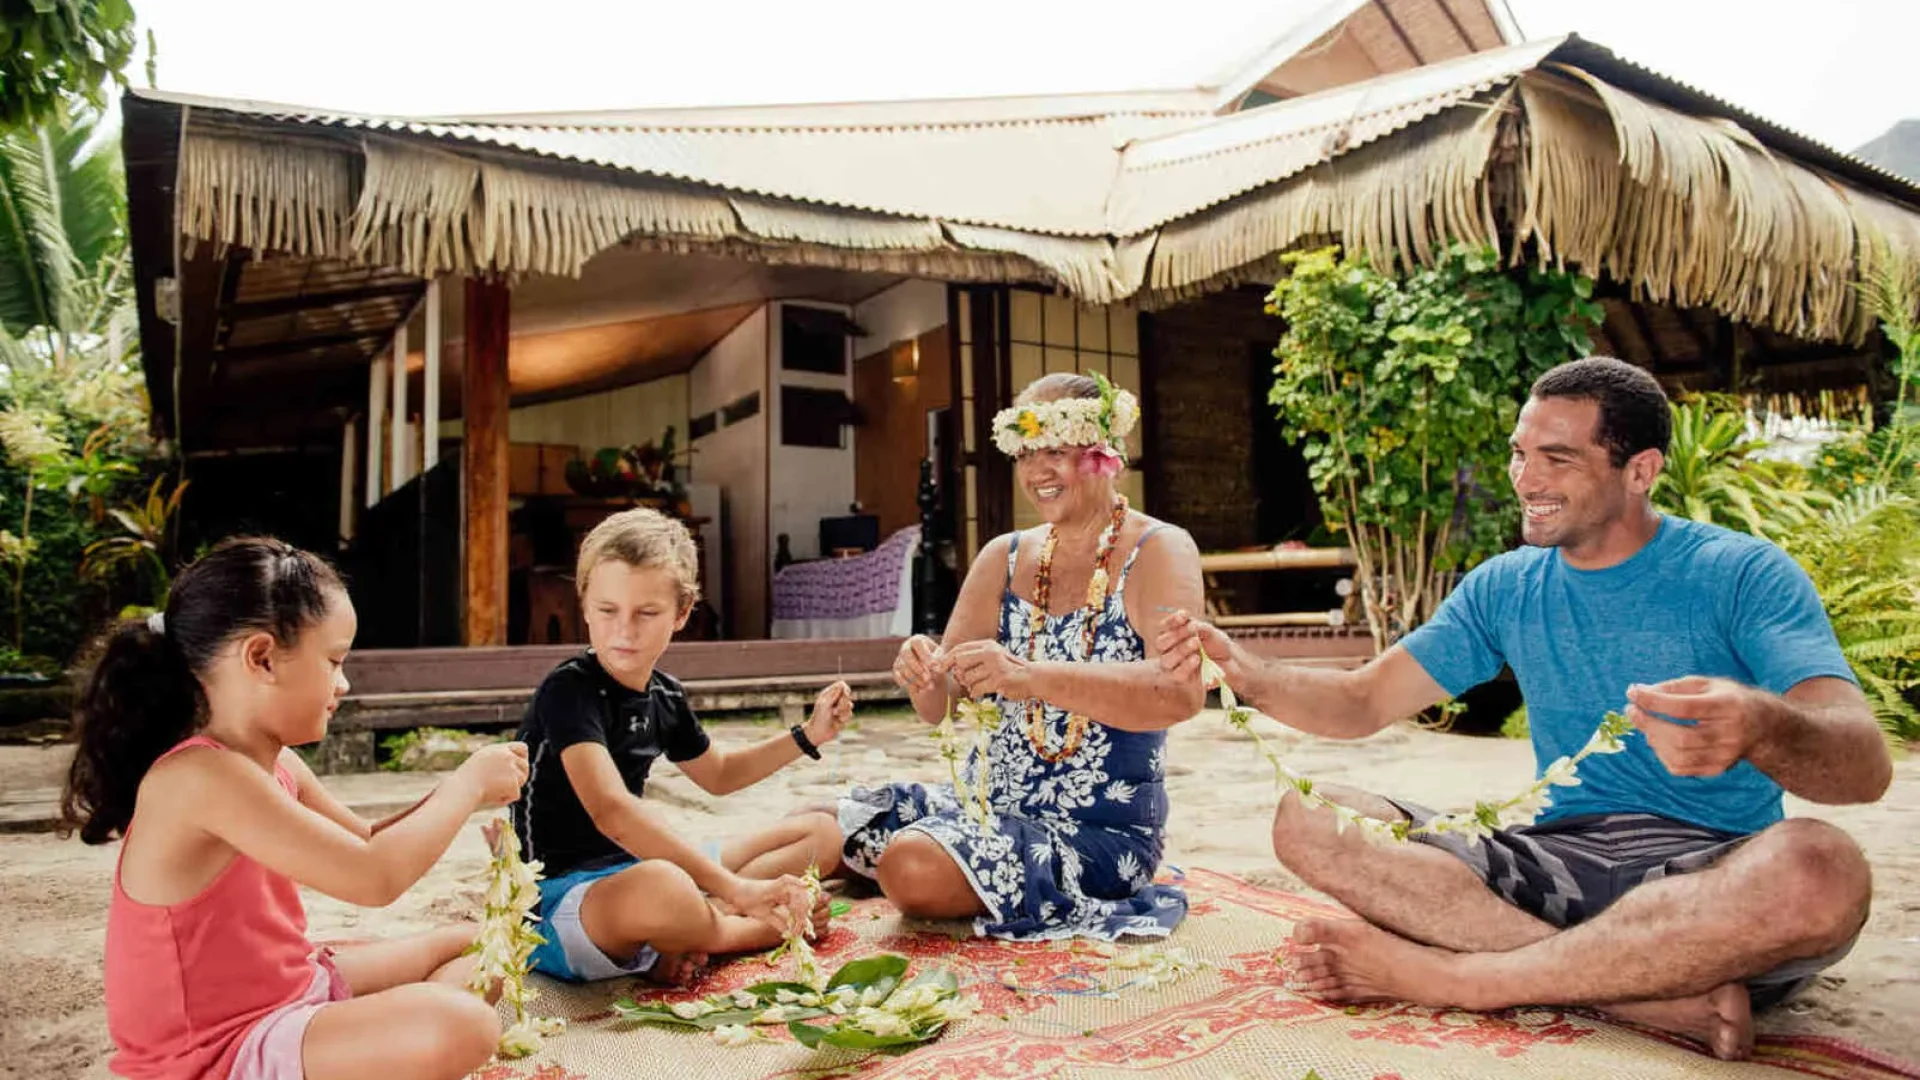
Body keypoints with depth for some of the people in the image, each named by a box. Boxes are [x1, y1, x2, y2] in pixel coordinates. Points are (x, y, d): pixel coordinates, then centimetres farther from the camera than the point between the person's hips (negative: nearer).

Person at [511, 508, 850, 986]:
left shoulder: (664, 694, 6)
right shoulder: (569, 691, -19)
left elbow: (717, 774, 26)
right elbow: (611, 810, -34)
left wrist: (808, 736, 13)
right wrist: (735, 887, -38)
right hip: (561, 898, -9)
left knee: (822, 834, 12)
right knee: (662, 888, -45)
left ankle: (681, 939, -11)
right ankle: (767, 926, -9)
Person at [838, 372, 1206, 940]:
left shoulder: (1159, 552, -9)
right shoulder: (1004, 558, 8)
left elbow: (1180, 693, -28)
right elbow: (943, 706, 4)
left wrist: (1030, 676, -39)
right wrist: (922, 676, -20)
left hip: (1098, 831, -6)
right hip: (985, 803, 6)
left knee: (914, 867, -30)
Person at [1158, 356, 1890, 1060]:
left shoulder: (1741, 574, -5)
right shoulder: (1505, 588, 8)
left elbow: (1867, 767, -18)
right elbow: (1362, 703, 6)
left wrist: (1762, 725, -42)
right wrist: (1246, 674, -15)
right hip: (1557, 862, 4)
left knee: (1813, 867, -38)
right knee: (1309, 821, -15)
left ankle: (1445, 973, -23)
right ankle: (1672, 993, -23)